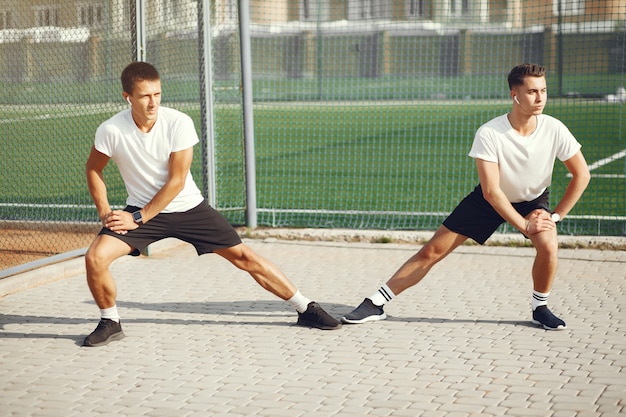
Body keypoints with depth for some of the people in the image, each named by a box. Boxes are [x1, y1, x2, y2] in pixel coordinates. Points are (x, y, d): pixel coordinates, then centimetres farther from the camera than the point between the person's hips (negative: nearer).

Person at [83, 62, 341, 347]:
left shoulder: (179, 123, -19)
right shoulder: (111, 131, -16)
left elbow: (176, 182, -16)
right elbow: (93, 169, 4)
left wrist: (138, 218, -18)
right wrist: (105, 213, -6)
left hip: (188, 207, 0)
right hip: (139, 210, 1)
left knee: (243, 256, -1)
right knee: (95, 257, -21)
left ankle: (306, 308, 13)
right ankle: (110, 323, 4)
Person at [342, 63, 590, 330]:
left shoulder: (554, 130, -23)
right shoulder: (488, 134, -29)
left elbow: (582, 174, -10)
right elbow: (491, 191, -27)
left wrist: (556, 215, -12)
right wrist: (523, 224, -28)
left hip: (532, 200, 1)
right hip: (490, 199, -1)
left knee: (548, 245, -29)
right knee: (432, 251, -4)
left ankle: (540, 307, 0)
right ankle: (376, 304, 4)